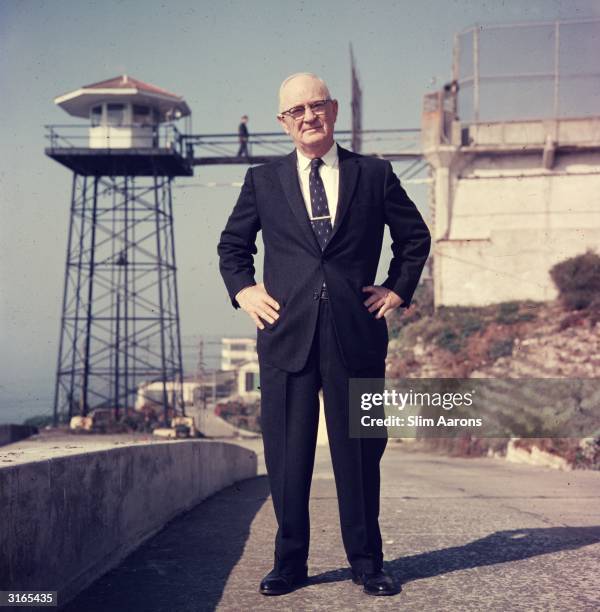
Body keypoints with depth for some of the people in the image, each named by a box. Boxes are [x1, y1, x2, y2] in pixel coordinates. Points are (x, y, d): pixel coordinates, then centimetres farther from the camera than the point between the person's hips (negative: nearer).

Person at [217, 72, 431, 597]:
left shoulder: (375, 175, 9)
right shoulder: (263, 181, 10)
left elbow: (415, 237, 18)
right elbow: (232, 246, 20)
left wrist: (398, 289, 8)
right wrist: (243, 290, 6)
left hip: (357, 334, 0)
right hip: (287, 333, 1)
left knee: (359, 452, 5)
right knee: (287, 455, 3)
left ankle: (366, 562, 18)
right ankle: (290, 562, 16)